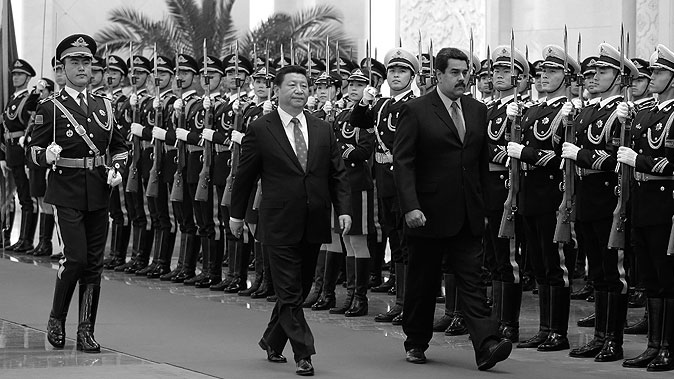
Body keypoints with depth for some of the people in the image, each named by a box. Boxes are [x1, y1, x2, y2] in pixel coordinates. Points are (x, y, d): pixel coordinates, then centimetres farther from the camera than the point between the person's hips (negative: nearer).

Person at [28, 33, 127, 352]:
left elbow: (119, 146, 22)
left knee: (94, 263, 4)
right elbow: (32, 153, -1)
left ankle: (86, 331, 11)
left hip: (99, 192, 4)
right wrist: (46, 156, -24)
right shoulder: (50, 108, -2)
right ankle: (56, 319, 8)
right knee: (76, 257, -14)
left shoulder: (104, 105, 11)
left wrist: (117, 169, 2)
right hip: (67, 192, -4)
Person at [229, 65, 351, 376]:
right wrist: (236, 214, 7)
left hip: (313, 225, 4)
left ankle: (272, 341, 31)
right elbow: (245, 176, 3)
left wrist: (343, 209, -3)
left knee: (299, 290, 13)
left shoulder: (323, 130, 8)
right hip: (280, 225, -4)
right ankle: (303, 354, 0)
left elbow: (338, 174, 9)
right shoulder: (260, 130, -3)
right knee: (290, 294, -4)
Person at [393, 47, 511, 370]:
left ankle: (486, 346, -13)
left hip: (468, 216, 3)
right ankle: (416, 343, 24)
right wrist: (410, 206, -19)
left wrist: (483, 203, 11)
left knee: (472, 281, -4)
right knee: (422, 282, 9)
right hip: (427, 215, -3)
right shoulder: (415, 111, -5)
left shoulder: (477, 110, 11)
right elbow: (402, 161, -10)